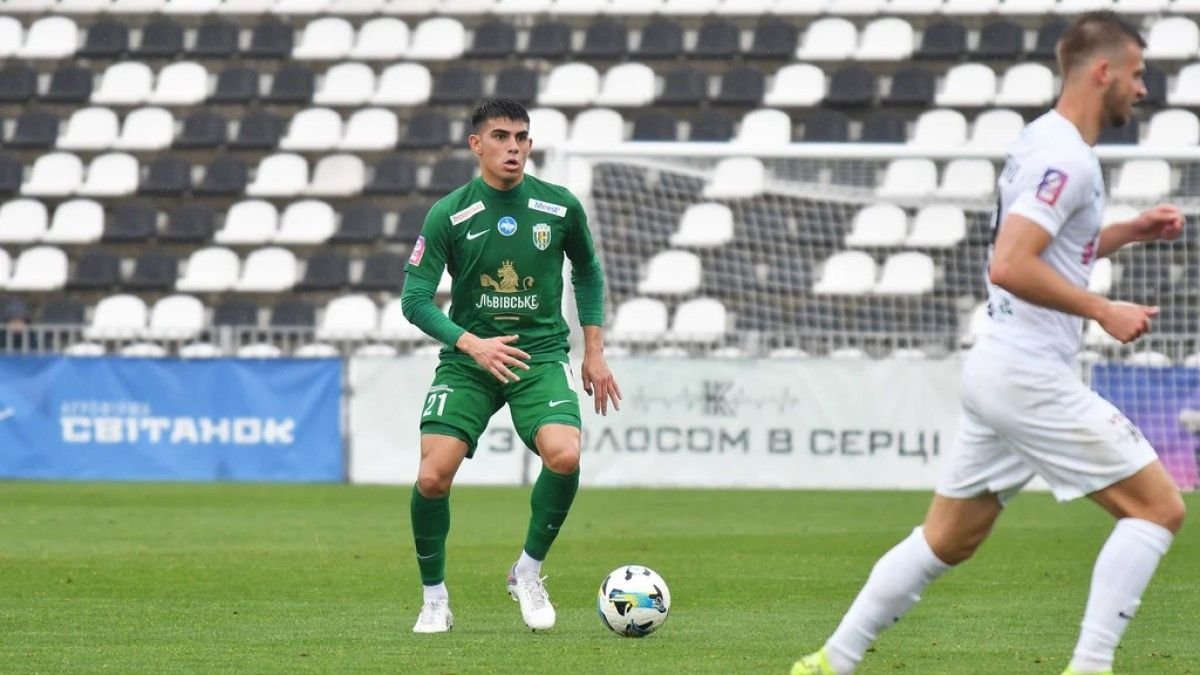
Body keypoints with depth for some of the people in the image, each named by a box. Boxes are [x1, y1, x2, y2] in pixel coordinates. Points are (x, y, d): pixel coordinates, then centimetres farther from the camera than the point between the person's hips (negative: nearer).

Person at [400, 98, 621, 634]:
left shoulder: (560, 207, -3)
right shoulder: (448, 215, -9)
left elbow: (587, 271, 16)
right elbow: (414, 299, -9)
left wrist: (594, 351, 12)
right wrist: (472, 344, -23)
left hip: (541, 353, 1)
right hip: (467, 358, -1)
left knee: (564, 455, -26)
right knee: (432, 476, -17)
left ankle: (528, 572, -2)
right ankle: (434, 598, 7)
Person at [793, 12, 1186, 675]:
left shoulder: (1043, 143, 16)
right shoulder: (1066, 158, -16)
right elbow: (1010, 267, -25)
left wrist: (1129, 231, 19)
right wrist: (1102, 311, -19)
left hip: (997, 369, 10)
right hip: (1030, 376, -10)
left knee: (946, 540, 16)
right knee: (1158, 506, -6)